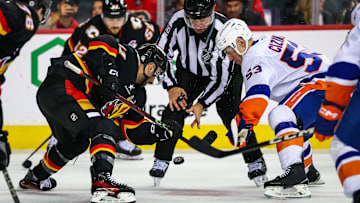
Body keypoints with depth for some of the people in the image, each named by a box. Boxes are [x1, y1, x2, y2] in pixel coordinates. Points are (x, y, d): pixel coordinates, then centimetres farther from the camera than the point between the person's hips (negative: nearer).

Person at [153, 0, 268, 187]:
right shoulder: (178, 21, -27)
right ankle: (161, 161, -7)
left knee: (231, 114, -16)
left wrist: (202, 104, -29)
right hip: (189, 71, 3)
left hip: (226, 71, -3)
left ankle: (255, 162, 0)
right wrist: (171, 86, -17)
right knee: (175, 108, -15)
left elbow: (222, 78, -29)